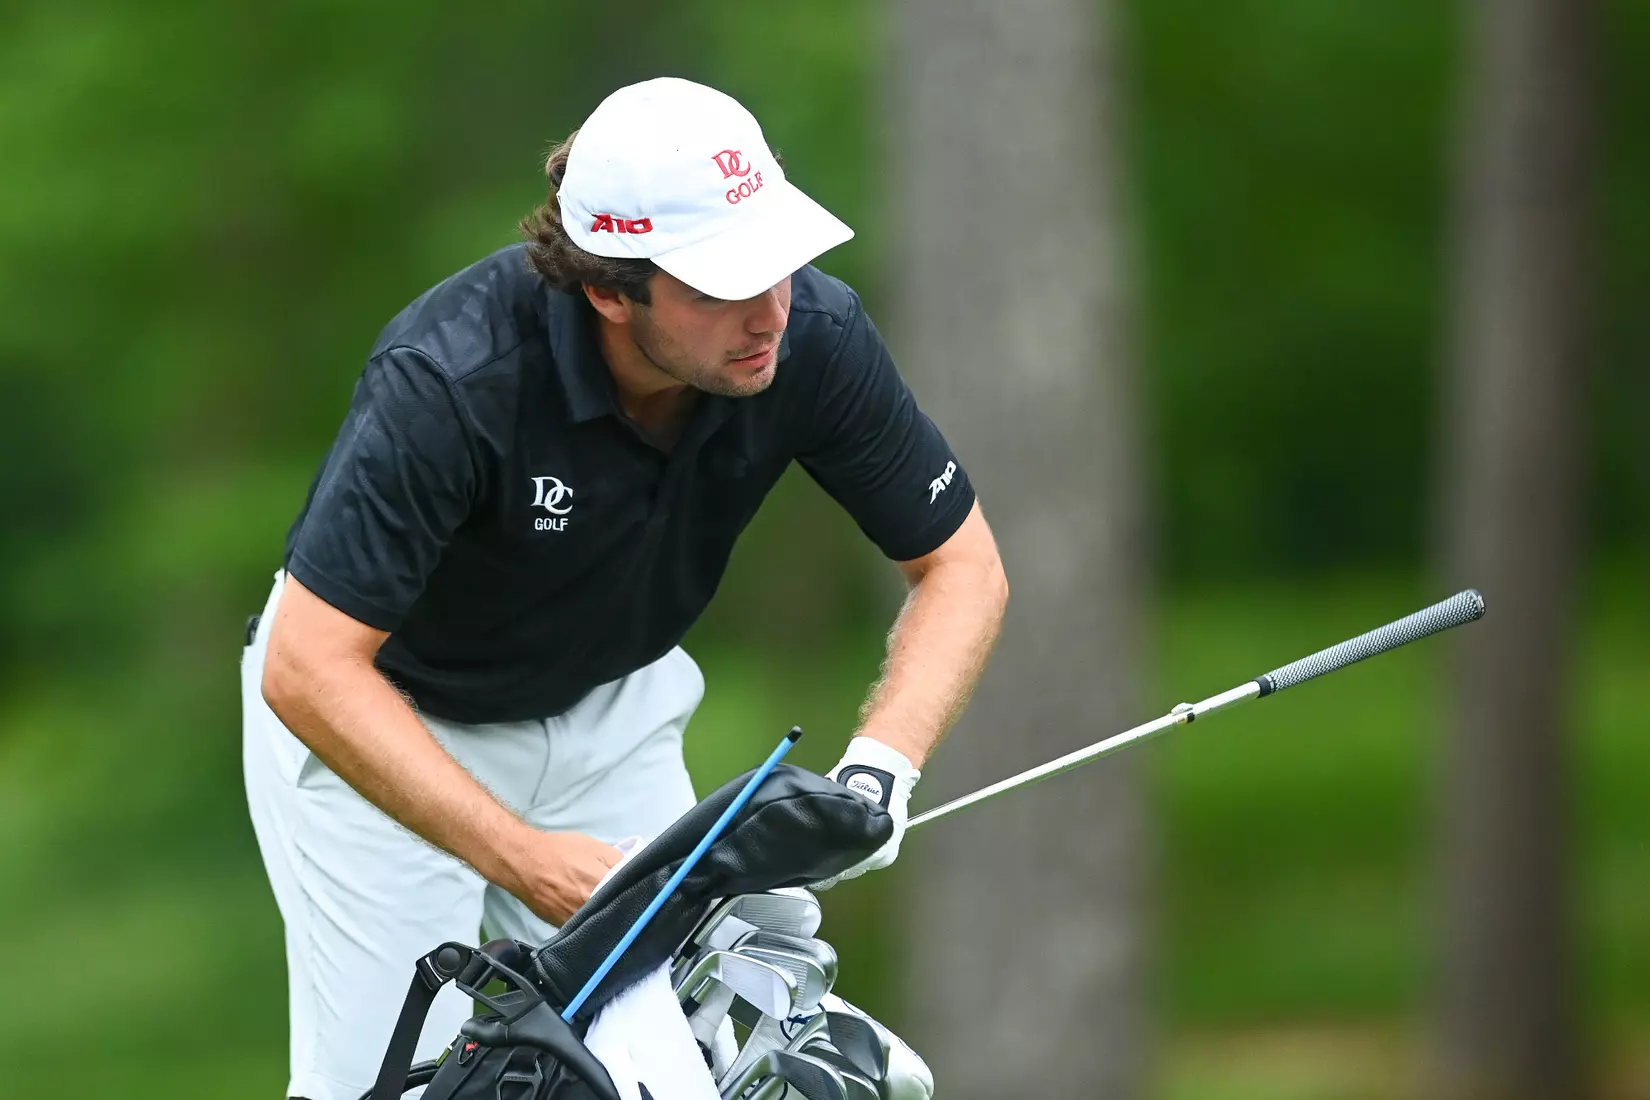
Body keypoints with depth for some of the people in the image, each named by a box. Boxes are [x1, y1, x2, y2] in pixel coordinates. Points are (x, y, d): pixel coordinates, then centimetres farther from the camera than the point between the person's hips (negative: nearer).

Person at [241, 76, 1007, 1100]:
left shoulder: (814, 336, -24)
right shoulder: (450, 377, -37)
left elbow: (962, 565, -11)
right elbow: (308, 672, -35)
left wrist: (880, 764, -28)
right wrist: (524, 859, -40)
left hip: (610, 708, 4)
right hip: (382, 711, -4)